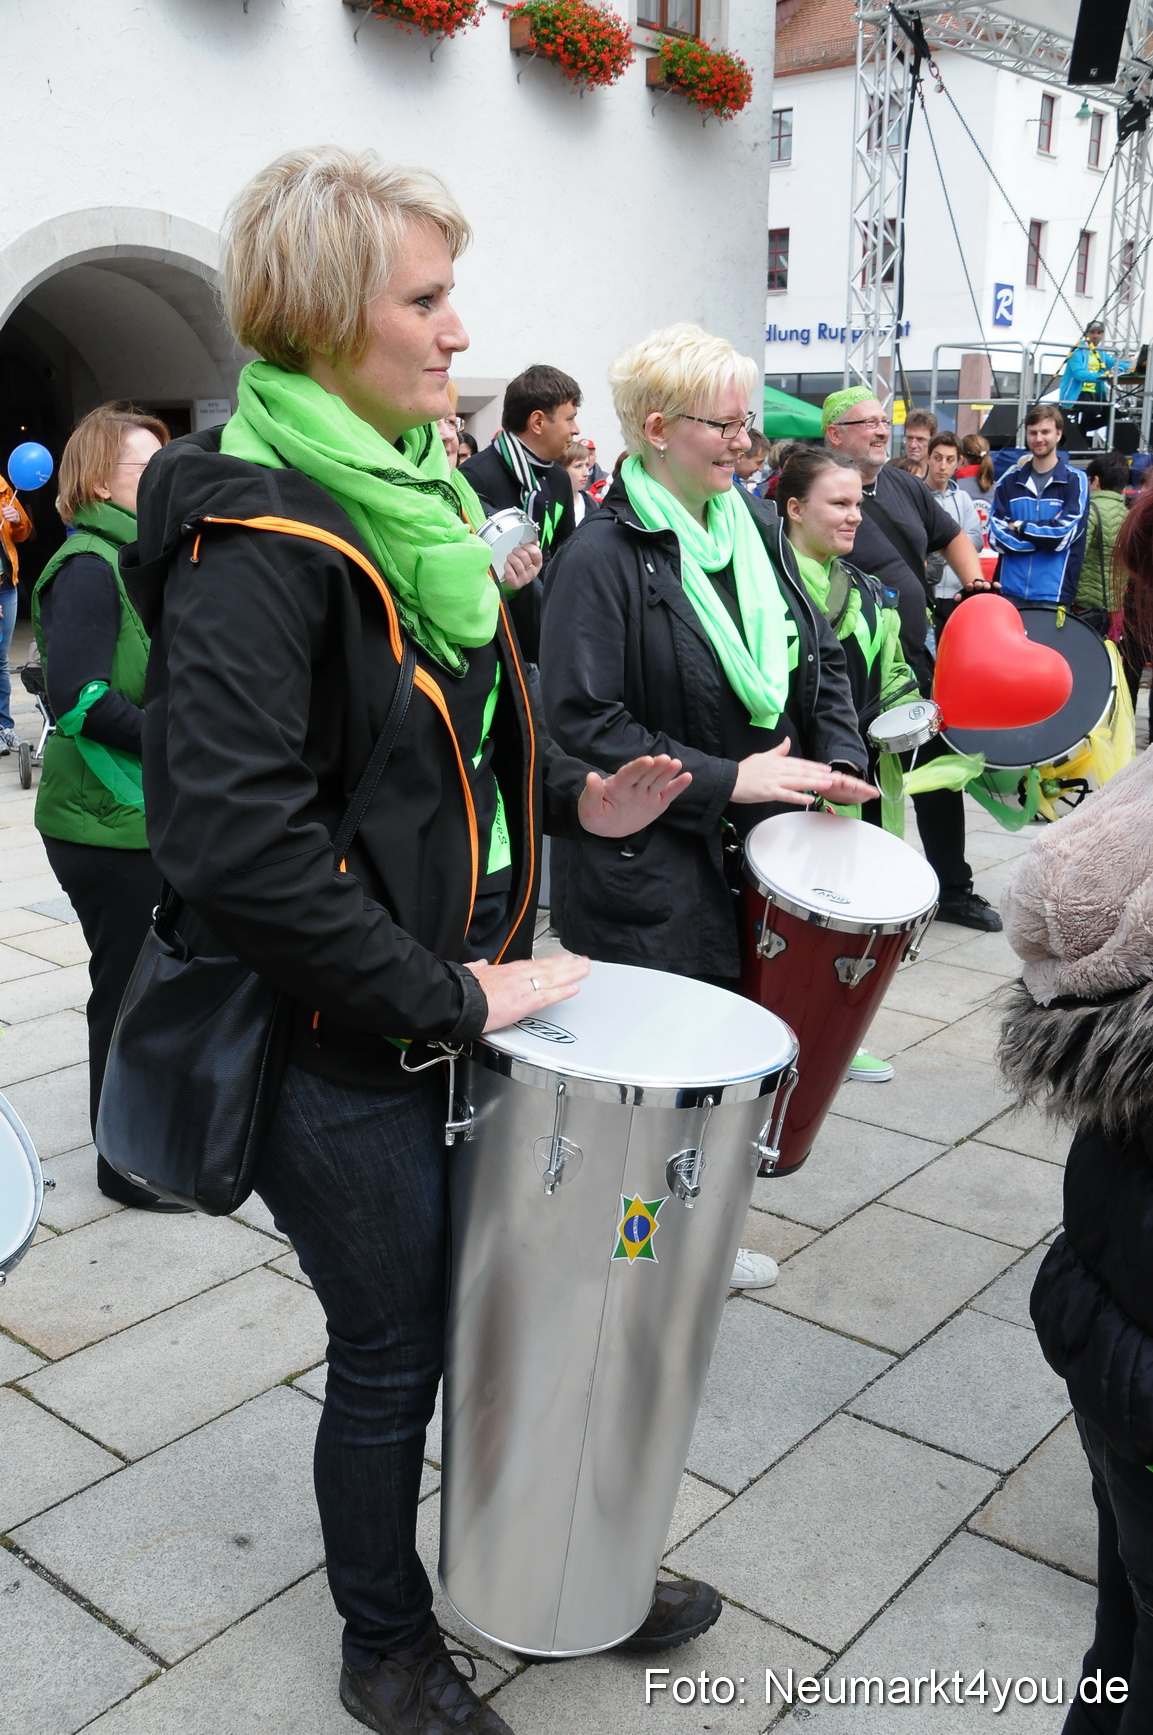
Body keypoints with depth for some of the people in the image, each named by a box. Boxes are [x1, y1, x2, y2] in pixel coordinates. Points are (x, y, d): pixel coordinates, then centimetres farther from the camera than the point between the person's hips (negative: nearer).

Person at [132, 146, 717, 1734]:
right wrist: (448, 995, -23)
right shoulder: (254, 541, -21)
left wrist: (575, 796, 7)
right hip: (338, 1048, -8)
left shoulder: (411, 487, 8)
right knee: (392, 1355, 10)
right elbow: (233, 843, -29)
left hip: (451, 996, 8)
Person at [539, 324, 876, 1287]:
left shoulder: (751, 522, 9)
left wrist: (838, 757, 1)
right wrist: (723, 780, -20)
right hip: (652, 864, -7)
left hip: (752, 845, 7)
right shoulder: (604, 555, -14)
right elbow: (583, 722, -19)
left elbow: (819, 652, 17)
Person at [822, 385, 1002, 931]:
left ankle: (953, 889, 29)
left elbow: (951, 537, 24)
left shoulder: (905, 486, 10)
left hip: (918, 661, 8)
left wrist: (974, 584, 9)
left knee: (941, 776, 15)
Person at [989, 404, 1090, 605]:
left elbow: (1065, 533, -9)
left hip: (1053, 594, -2)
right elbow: (996, 536, -2)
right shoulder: (1009, 481, 9)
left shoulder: (1076, 480, 2)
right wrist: (1046, 536, -9)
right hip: (1009, 591, 2)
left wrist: (1020, 527, -3)